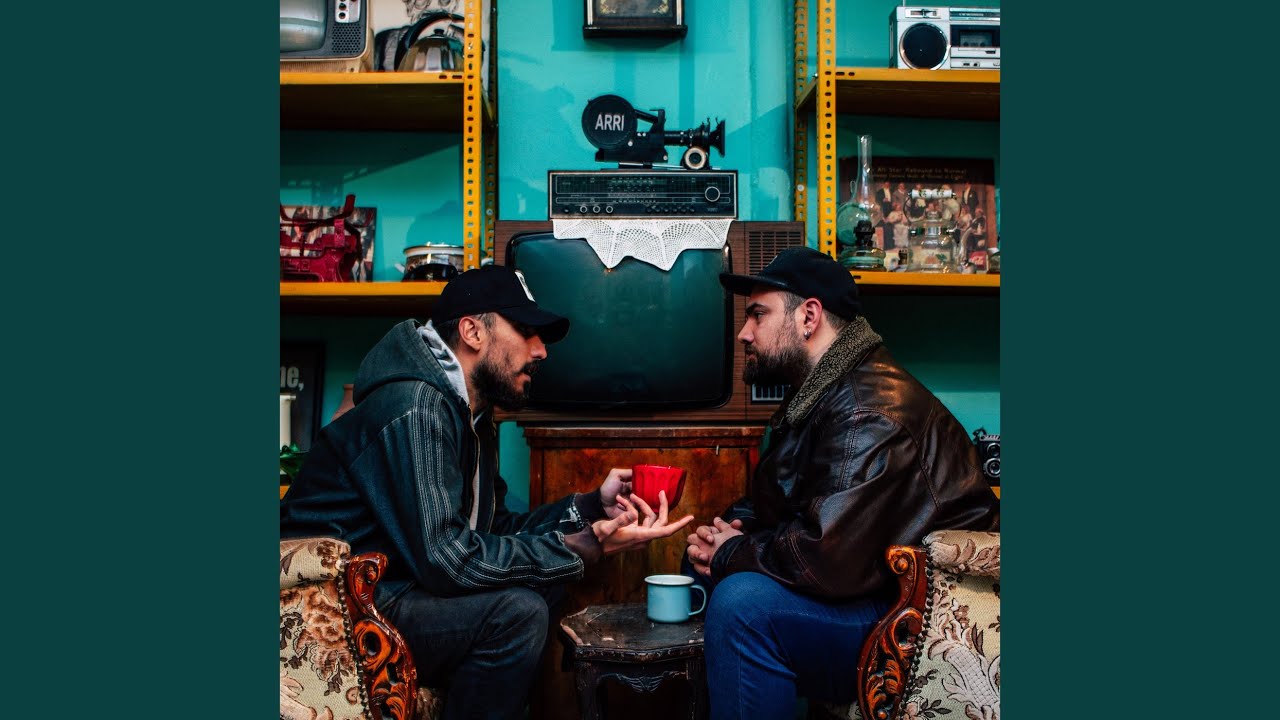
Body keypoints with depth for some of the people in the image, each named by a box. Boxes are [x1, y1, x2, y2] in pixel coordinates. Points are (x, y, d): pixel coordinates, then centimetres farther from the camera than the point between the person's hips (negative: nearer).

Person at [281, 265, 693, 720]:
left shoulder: (470, 416, 11)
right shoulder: (416, 407, -22)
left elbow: (492, 529, 10)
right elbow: (446, 559, -29)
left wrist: (591, 506, 1)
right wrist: (584, 547, -25)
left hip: (385, 586, 10)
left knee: (546, 580, 5)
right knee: (517, 610, -23)